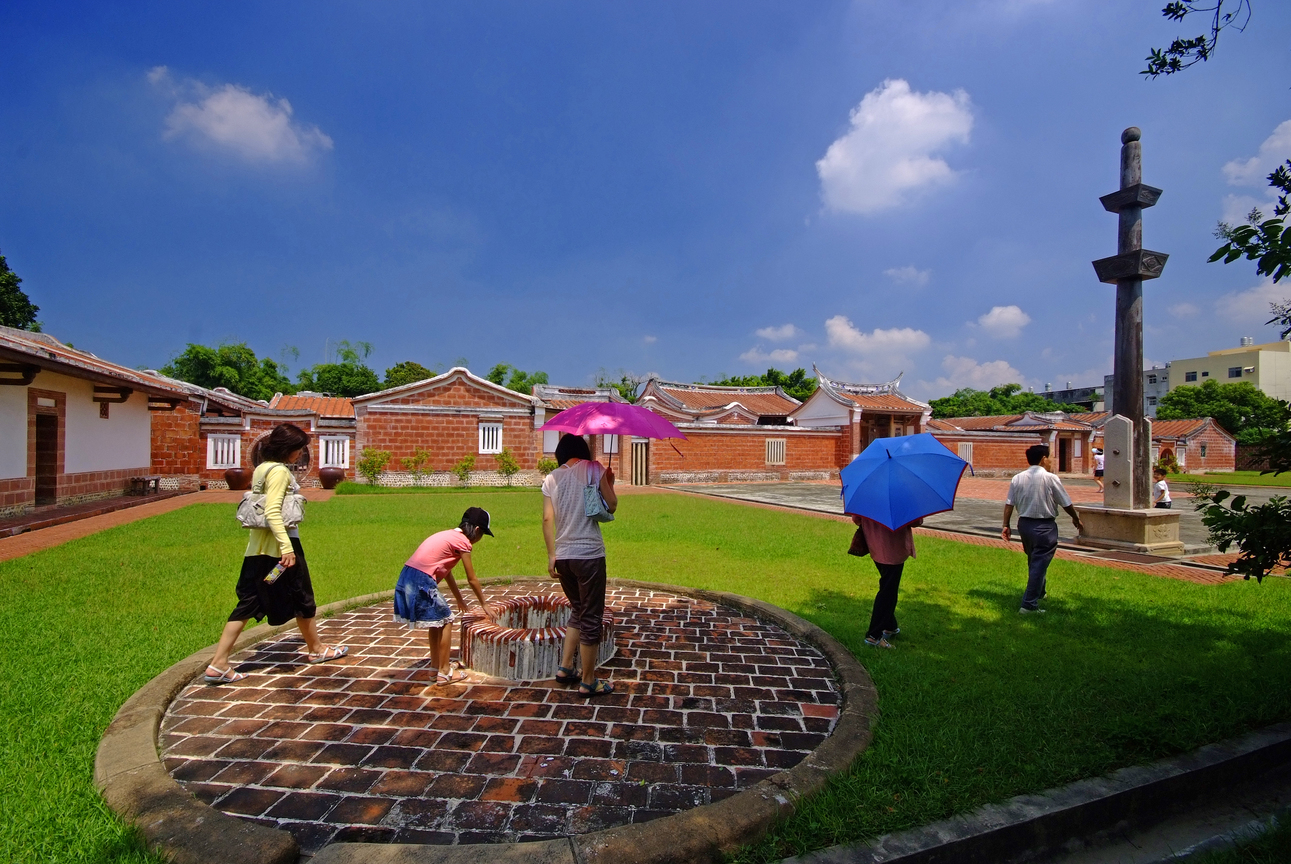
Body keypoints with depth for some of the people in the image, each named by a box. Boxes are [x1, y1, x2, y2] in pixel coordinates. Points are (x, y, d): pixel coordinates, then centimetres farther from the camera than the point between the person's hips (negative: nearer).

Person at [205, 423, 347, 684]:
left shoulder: (262, 469, 12)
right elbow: (273, 513, -24)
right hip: (280, 544, -8)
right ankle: (316, 649, 25)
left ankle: (219, 663, 5)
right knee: (301, 598, 9)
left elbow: (262, 508, 17)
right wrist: (287, 547, -27)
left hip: (258, 547, 8)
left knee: (248, 602, 8)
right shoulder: (279, 471, -16)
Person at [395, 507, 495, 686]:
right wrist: (484, 604, 13)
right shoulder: (463, 541, -7)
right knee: (446, 620, 4)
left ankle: (436, 667, 30)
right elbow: (472, 579, 0)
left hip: (407, 577, 9)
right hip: (422, 581, -9)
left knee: (436, 621, 20)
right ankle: (444, 672, 10)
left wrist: (459, 599, 36)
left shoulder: (449, 535, 19)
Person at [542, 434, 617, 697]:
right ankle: (588, 682, 15)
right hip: (589, 554, -5)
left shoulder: (551, 478, 8)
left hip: (563, 556, 5)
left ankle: (565, 668, 26)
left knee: (579, 611, 24)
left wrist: (551, 555, 9)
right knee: (591, 617, 6)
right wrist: (610, 482, 14)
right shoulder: (592, 469, -4)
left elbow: (547, 519, 4)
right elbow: (611, 506, -4)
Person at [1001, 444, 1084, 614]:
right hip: (1044, 526, -6)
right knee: (1039, 564, -3)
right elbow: (1066, 503, -2)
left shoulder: (1017, 478, 2)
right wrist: (1076, 519, 15)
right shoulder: (1050, 478, -11)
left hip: (1024, 524, 6)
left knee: (1033, 561, 23)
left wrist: (1006, 525, 4)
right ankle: (1029, 605, -6)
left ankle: (1038, 594, 43)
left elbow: (1009, 504, -1)